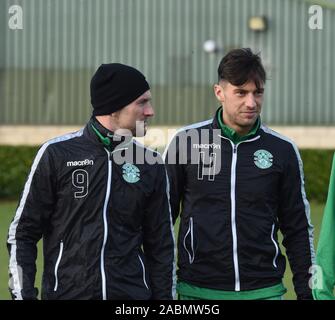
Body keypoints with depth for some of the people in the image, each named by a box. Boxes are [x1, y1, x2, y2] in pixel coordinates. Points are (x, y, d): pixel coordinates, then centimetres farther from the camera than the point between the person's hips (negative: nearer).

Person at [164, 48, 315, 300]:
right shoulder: (186, 141, 0)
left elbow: (298, 228, 8)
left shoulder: (282, 150, 3)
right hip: (198, 290, 0)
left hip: (264, 290, 1)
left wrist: (306, 291, 5)